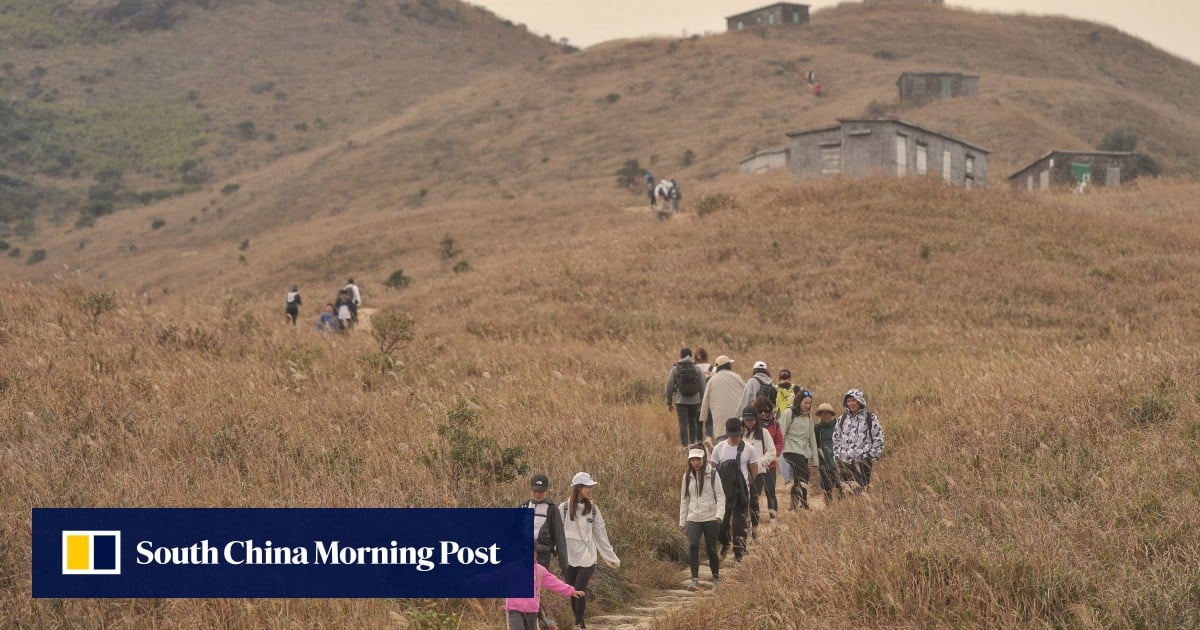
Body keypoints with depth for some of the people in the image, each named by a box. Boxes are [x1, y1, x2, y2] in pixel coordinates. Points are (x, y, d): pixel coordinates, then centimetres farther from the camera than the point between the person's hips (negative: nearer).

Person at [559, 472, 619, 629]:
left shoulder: (592, 509, 4)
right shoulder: (564, 508, -4)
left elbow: (600, 534, 9)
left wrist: (611, 557, 12)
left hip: (587, 556, 0)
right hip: (569, 556, 0)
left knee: (580, 590, -11)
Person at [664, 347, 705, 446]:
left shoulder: (675, 369, -3)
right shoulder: (697, 369, 1)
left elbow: (669, 386, -2)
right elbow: (702, 387, 2)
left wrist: (669, 402, 6)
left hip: (680, 401, -2)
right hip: (694, 401, 2)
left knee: (683, 424, -1)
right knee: (692, 422, 16)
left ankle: (685, 445, -5)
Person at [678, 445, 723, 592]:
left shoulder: (712, 474, -1)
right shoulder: (687, 476, 10)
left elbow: (720, 496, -2)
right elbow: (684, 500, 15)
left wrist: (719, 514, -16)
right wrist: (682, 522, 13)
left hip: (711, 518, -2)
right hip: (693, 518, 2)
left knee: (711, 549, 4)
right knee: (692, 545, -18)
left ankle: (716, 578, 26)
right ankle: (695, 580, -20)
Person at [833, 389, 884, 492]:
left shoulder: (870, 418, -1)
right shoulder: (842, 419, 13)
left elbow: (878, 439, -1)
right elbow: (836, 439, 19)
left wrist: (872, 457, -6)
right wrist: (837, 456, 11)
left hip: (863, 460, -4)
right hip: (846, 462, 4)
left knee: (863, 486, -6)